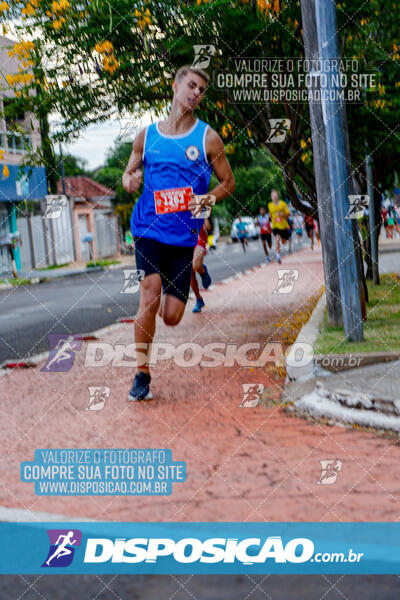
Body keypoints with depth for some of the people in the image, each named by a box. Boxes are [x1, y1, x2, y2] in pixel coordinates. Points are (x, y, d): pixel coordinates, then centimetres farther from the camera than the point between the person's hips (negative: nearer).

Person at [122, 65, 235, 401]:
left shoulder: (207, 137, 2)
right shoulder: (147, 135, 7)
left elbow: (229, 183, 8)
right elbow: (129, 173, 18)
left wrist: (207, 199, -13)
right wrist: (129, 181, -6)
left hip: (184, 234, 0)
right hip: (149, 229, 0)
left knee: (172, 316, -1)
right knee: (150, 295, -19)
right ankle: (142, 374, -7)